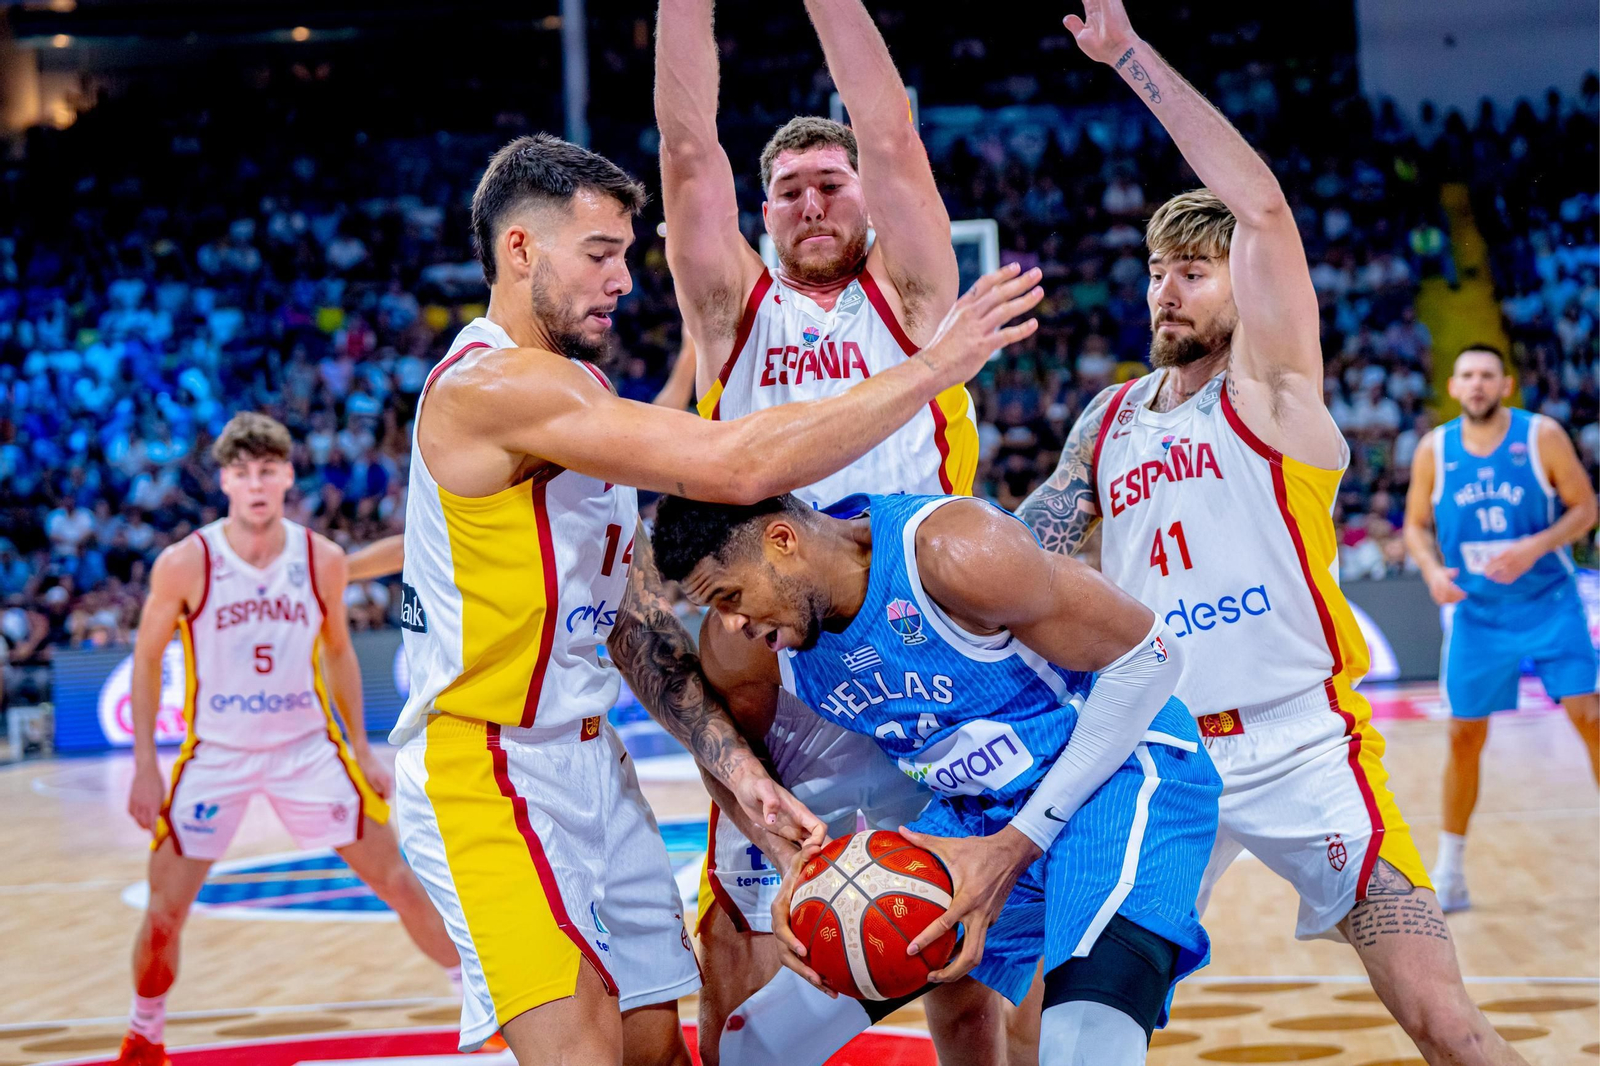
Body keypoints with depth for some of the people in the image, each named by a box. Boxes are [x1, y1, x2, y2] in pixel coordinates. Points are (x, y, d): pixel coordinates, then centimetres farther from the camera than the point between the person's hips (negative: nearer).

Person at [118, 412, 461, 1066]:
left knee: (397, 880, 1)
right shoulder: (184, 564, -14)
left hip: (308, 746, 2)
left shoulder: (322, 560, -6)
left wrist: (361, 748, 9)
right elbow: (147, 661, -2)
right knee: (164, 913, -3)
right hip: (215, 754, -1)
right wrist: (145, 767, -7)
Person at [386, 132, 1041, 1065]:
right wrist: (934, 367, -22)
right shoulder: (491, 383, -20)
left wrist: (735, 765, 3)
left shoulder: (582, 393, 13)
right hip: (488, 769, -10)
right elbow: (738, 467, -28)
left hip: (591, 760, 10)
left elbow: (638, 620, 13)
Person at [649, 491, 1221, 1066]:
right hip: (972, 812, 7)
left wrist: (1019, 844, -20)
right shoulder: (737, 649, -8)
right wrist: (796, 865, -10)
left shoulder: (954, 551, -28)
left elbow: (1148, 657, -19)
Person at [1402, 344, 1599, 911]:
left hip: (1549, 602, -2)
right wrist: (1432, 569, -13)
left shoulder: (1542, 436, -9)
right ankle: (1448, 875, 15)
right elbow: (1416, 525, 7)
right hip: (1476, 613, 2)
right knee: (1464, 736, 4)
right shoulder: (1434, 450, -3)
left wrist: (1535, 547, -22)